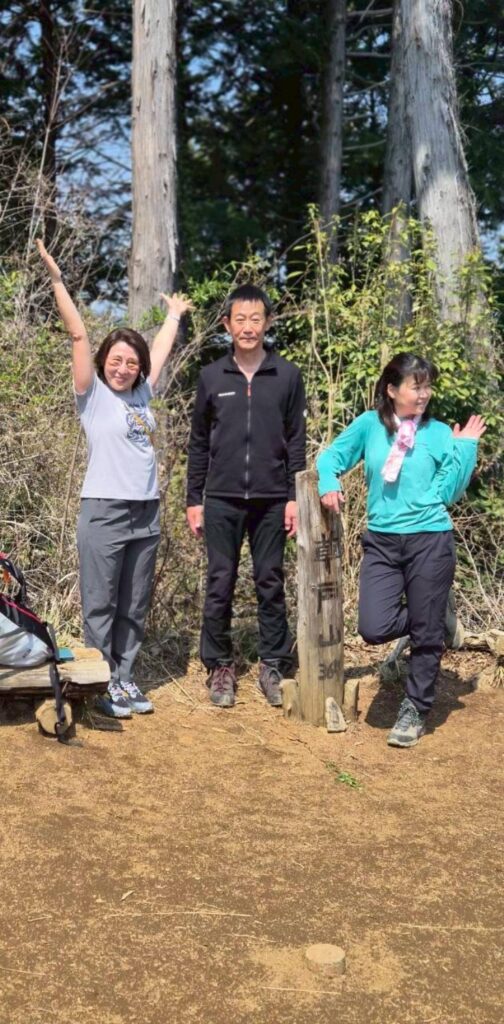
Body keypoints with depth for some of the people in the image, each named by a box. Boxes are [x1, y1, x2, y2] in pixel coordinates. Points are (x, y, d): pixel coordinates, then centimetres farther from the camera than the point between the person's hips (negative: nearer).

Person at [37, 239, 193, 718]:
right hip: (104, 512, -5)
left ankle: (123, 678, 20)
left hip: (146, 513, 6)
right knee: (100, 606, 1)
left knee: (134, 607, 10)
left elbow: (161, 350, 25)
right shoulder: (94, 395, -3)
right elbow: (78, 336, -9)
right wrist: (56, 279, -15)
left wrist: (174, 314, 37)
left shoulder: (141, 394, 10)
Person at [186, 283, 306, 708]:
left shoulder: (287, 375, 2)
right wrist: (193, 500, 5)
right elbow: (199, 444, 8)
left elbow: (296, 442, 3)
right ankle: (220, 666, 16)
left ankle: (274, 665, 16)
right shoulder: (212, 377, 4)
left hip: (271, 500, 0)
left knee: (271, 585, 6)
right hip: (222, 499, 1)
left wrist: (295, 497, -2)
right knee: (220, 585, 4)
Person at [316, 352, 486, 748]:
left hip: (430, 541, -1)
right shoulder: (369, 424, 2)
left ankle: (416, 710, 24)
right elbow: (331, 457, 10)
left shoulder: (440, 432, 1)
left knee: (427, 632, 4)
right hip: (381, 541, 1)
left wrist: (465, 448, -8)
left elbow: (448, 493, -2)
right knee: (374, 628, -9)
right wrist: (329, 485, -9)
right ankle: (427, 619, 24)